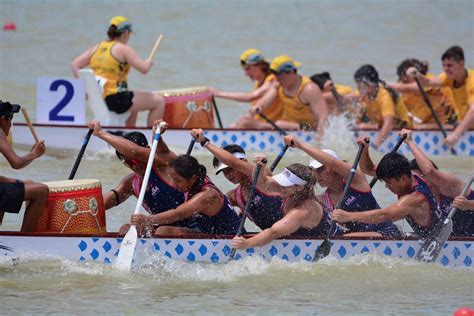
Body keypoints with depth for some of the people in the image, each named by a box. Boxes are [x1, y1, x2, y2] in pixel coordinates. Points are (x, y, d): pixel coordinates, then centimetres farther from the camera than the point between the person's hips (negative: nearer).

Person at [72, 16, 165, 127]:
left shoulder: (97, 47, 12)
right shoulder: (123, 49, -9)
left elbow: (75, 65, 8)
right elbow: (144, 69, -15)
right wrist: (148, 63, 7)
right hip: (115, 99, -8)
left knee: (135, 102, 37)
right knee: (159, 101, 2)